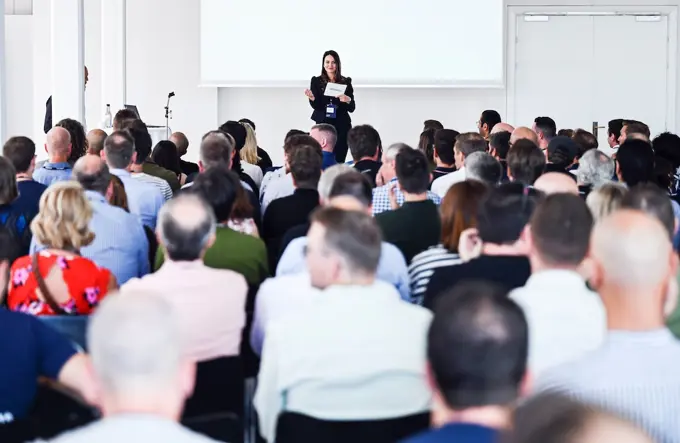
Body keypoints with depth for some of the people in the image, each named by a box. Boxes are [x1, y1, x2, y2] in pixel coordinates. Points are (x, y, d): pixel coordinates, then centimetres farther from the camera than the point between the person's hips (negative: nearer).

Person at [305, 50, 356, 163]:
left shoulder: (346, 82, 6)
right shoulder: (316, 81, 5)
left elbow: (352, 108, 6)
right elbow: (316, 106, -1)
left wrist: (348, 100, -16)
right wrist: (312, 98, -22)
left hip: (342, 125, 0)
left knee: (339, 160, -7)